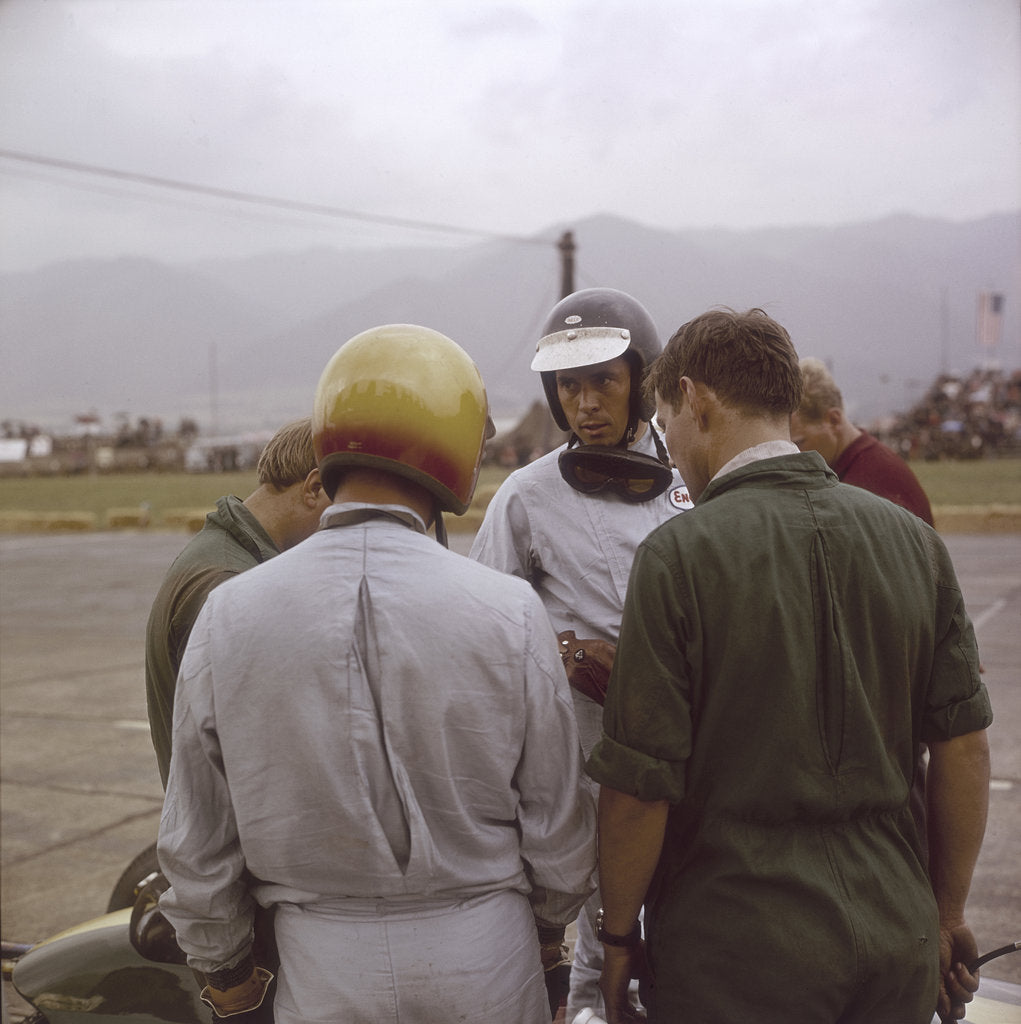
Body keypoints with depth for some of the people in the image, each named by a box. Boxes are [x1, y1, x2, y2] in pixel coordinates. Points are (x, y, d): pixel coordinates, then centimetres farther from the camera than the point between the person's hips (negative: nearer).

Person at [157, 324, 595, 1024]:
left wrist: (223, 966, 13)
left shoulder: (231, 616, -12)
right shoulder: (509, 613, -16)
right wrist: (549, 922, 14)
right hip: (483, 959, -1)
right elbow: (557, 821, -6)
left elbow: (197, 844, -3)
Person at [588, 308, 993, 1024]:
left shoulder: (680, 554, -15)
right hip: (896, 933, 5)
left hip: (738, 948, -4)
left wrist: (619, 937, 1)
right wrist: (948, 914, 15)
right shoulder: (914, 539, -1)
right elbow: (964, 747, 4)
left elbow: (639, 785, -14)